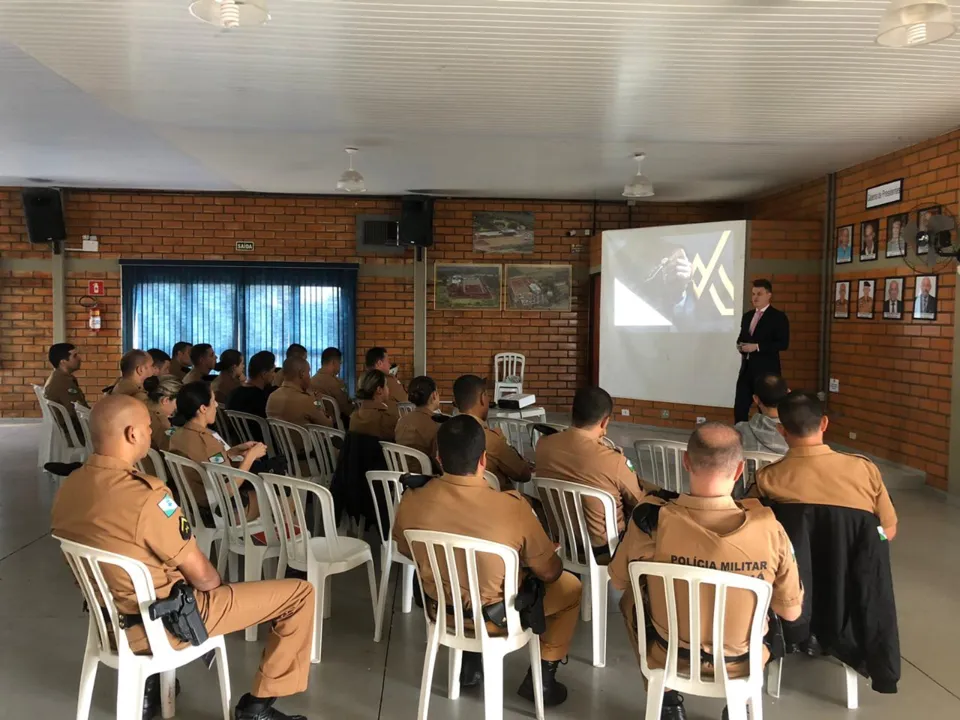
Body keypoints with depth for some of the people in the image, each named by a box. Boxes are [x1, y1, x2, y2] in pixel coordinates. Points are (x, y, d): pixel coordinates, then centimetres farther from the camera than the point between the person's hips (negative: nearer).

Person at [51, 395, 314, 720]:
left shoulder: (67, 488, -4)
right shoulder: (146, 495, -29)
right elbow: (202, 577, -19)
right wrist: (218, 582, 4)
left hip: (113, 620, 8)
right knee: (300, 593, -2)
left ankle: (150, 684, 32)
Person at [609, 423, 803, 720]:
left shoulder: (652, 520, -26)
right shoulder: (768, 528, -25)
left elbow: (618, 580, -6)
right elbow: (791, 611, -9)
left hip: (668, 656, -1)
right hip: (741, 662, 1)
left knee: (630, 599, 29)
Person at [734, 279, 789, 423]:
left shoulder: (778, 317, -5)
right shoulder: (747, 316, 16)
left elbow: (783, 343, -13)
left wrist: (757, 346, -20)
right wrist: (740, 345, 1)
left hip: (766, 369, -6)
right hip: (747, 368, 6)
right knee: (740, 407, 4)